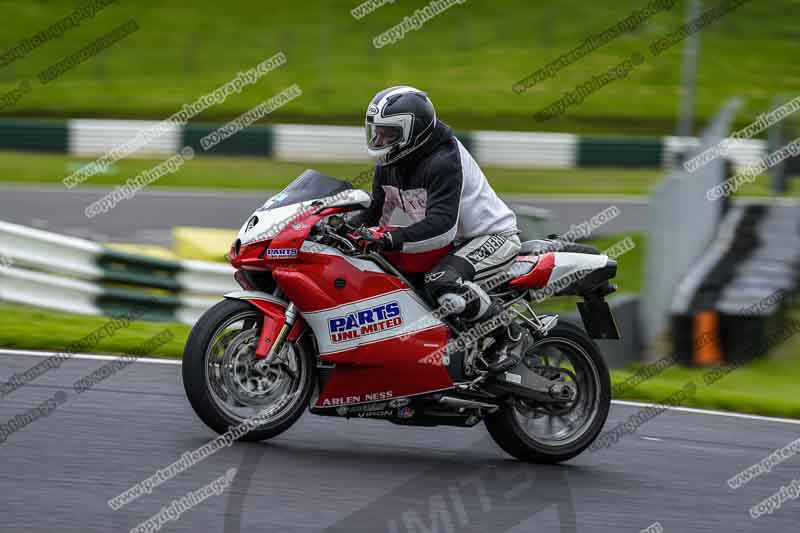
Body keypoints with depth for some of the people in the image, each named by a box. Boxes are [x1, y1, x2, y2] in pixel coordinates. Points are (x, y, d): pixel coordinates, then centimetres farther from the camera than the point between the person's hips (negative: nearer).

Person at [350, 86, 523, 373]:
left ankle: (507, 336, -17)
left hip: (492, 235, -10)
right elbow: (377, 210, 11)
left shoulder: (443, 161, -27)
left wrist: (389, 238, -46)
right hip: (457, 241, 10)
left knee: (442, 283, -37)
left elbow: (442, 227, -37)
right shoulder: (389, 165, 2)